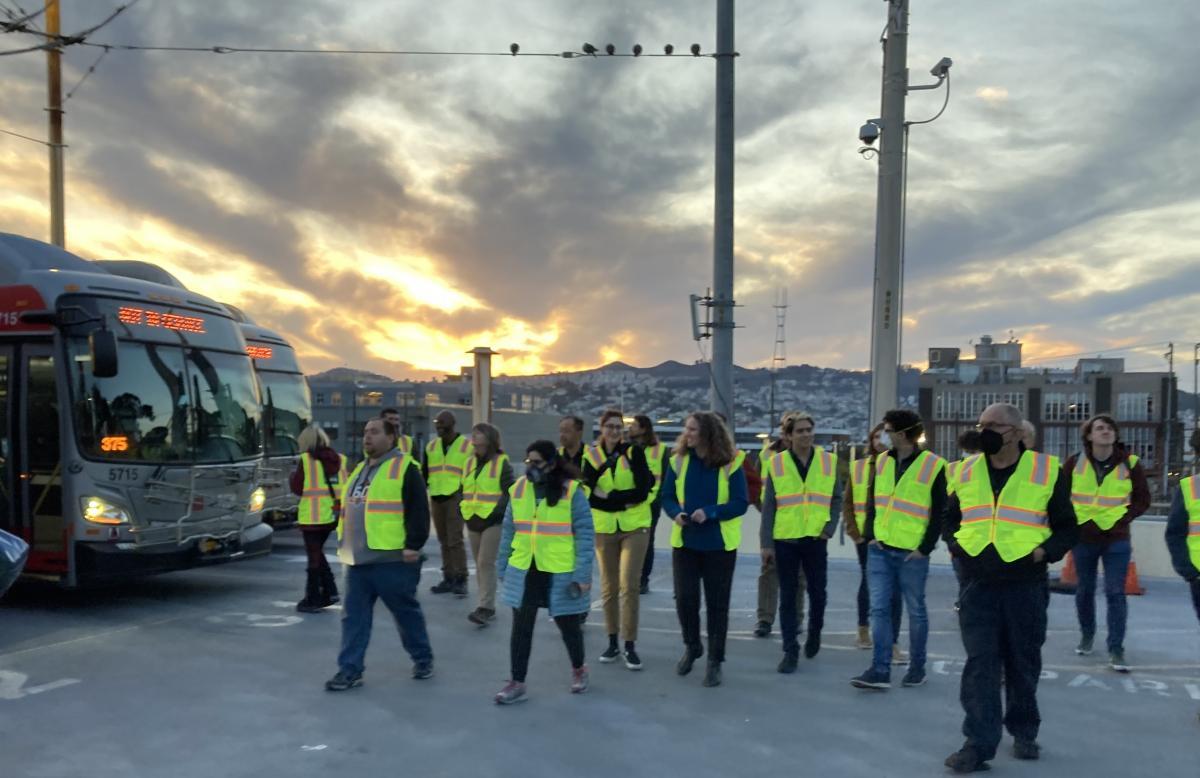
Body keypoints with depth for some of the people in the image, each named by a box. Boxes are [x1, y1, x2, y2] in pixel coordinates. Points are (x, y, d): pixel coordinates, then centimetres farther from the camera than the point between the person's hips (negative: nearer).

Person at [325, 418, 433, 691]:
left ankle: (423, 658, 25)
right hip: (358, 559, 7)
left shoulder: (404, 468, -9)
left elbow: (418, 510, -14)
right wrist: (346, 544, 21)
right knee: (353, 615, 5)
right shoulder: (360, 469, 17)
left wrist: (414, 544, -19)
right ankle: (350, 670, 11)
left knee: (406, 611, 7)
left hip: (392, 559, -7)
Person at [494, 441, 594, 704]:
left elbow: (584, 534, -10)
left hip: (561, 573, -3)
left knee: (568, 624, 13)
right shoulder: (518, 489, 2)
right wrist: (502, 566, 11)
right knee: (521, 627, 5)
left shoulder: (571, 491, -11)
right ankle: (517, 682, 17)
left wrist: (583, 574, -14)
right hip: (523, 571, 3)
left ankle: (578, 670, 38)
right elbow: (509, 531, 10)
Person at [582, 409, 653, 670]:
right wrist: (624, 500, -18)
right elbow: (589, 496, -8)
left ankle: (630, 646, 4)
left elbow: (642, 491, -12)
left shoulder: (634, 452, -4)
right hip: (604, 528, 2)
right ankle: (612, 642, 22)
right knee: (608, 587, 9)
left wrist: (607, 496, -14)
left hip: (635, 526, -2)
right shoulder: (591, 456, 1)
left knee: (629, 586, -6)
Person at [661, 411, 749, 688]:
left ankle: (715, 661, 19)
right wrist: (676, 513, -19)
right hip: (685, 542, 2)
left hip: (719, 545, -2)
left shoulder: (731, 463, -8)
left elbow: (740, 504, -10)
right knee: (684, 598, 4)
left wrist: (710, 512, -25)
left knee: (717, 603, 6)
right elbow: (667, 497, 3)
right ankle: (692, 646, 31)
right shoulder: (678, 460, 0)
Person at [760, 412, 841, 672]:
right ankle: (790, 651, 12)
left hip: (815, 539, 1)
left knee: (817, 593, 9)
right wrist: (766, 542, -4)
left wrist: (830, 528, -4)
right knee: (787, 597, 4)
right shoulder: (777, 463, -1)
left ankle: (814, 634, 36)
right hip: (785, 540, -1)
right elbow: (768, 505, 0)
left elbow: (836, 499, 9)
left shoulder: (829, 461, 2)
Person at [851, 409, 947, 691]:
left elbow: (939, 513, -6)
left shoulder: (934, 466, -8)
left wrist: (925, 548, -10)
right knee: (879, 609, 0)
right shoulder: (882, 461, 8)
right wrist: (870, 535, 2)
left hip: (912, 553, -4)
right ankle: (880, 670, 2)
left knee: (915, 610, 9)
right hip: (880, 549, 4)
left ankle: (917, 668, 23)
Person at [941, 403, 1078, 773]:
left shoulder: (1046, 471, -2)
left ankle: (1024, 732, 33)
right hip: (977, 585, 2)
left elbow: (1067, 527, 4)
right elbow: (950, 519, 19)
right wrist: (956, 544, -1)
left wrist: (1045, 551, -14)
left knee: (1023, 664, 13)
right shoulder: (966, 472, 7)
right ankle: (979, 743, 1)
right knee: (980, 665, -2)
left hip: (1026, 586, -1)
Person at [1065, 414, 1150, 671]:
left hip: (1117, 540, -1)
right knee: (1085, 590, 13)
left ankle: (1116, 650, 1)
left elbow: (1142, 499, 3)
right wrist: (1072, 520, -5)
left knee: (1115, 593, -4)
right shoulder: (1074, 463, -5)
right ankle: (1086, 635, 33)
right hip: (1083, 539, 1)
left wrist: (1123, 518, -9)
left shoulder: (1130, 464, -6)